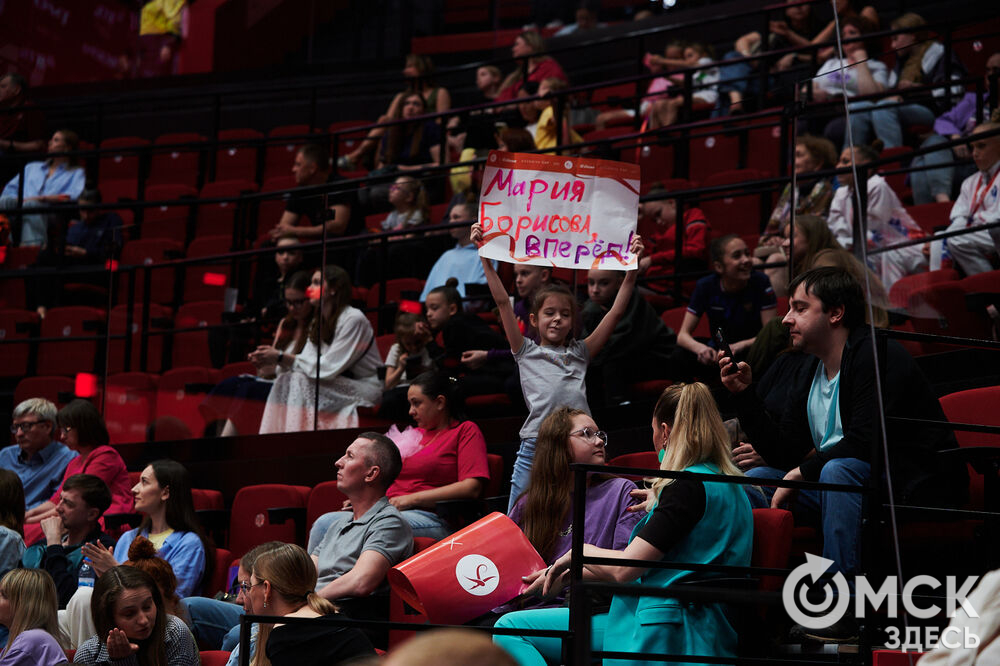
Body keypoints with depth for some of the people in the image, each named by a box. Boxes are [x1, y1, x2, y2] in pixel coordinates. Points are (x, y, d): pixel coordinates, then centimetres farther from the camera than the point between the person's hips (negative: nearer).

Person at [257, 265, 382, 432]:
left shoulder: (353, 319, -16)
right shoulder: (318, 322, 12)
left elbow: (329, 368, -20)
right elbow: (306, 360, 4)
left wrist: (281, 357, -20)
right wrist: (278, 360, -14)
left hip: (367, 390, -8)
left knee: (302, 382, -24)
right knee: (286, 379, -11)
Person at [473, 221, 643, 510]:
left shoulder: (580, 353, 15)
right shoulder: (526, 351, 10)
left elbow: (616, 312, 13)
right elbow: (502, 302, 5)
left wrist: (632, 266, 7)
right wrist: (485, 256, 1)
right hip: (535, 450, -2)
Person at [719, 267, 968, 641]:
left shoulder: (877, 356, -15)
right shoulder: (806, 378, 12)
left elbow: (863, 443, -26)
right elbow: (782, 455, 8)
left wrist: (802, 472, -18)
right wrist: (744, 393, 2)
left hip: (915, 488, -9)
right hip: (846, 484, 9)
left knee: (838, 470, -36)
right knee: (756, 480, 3)